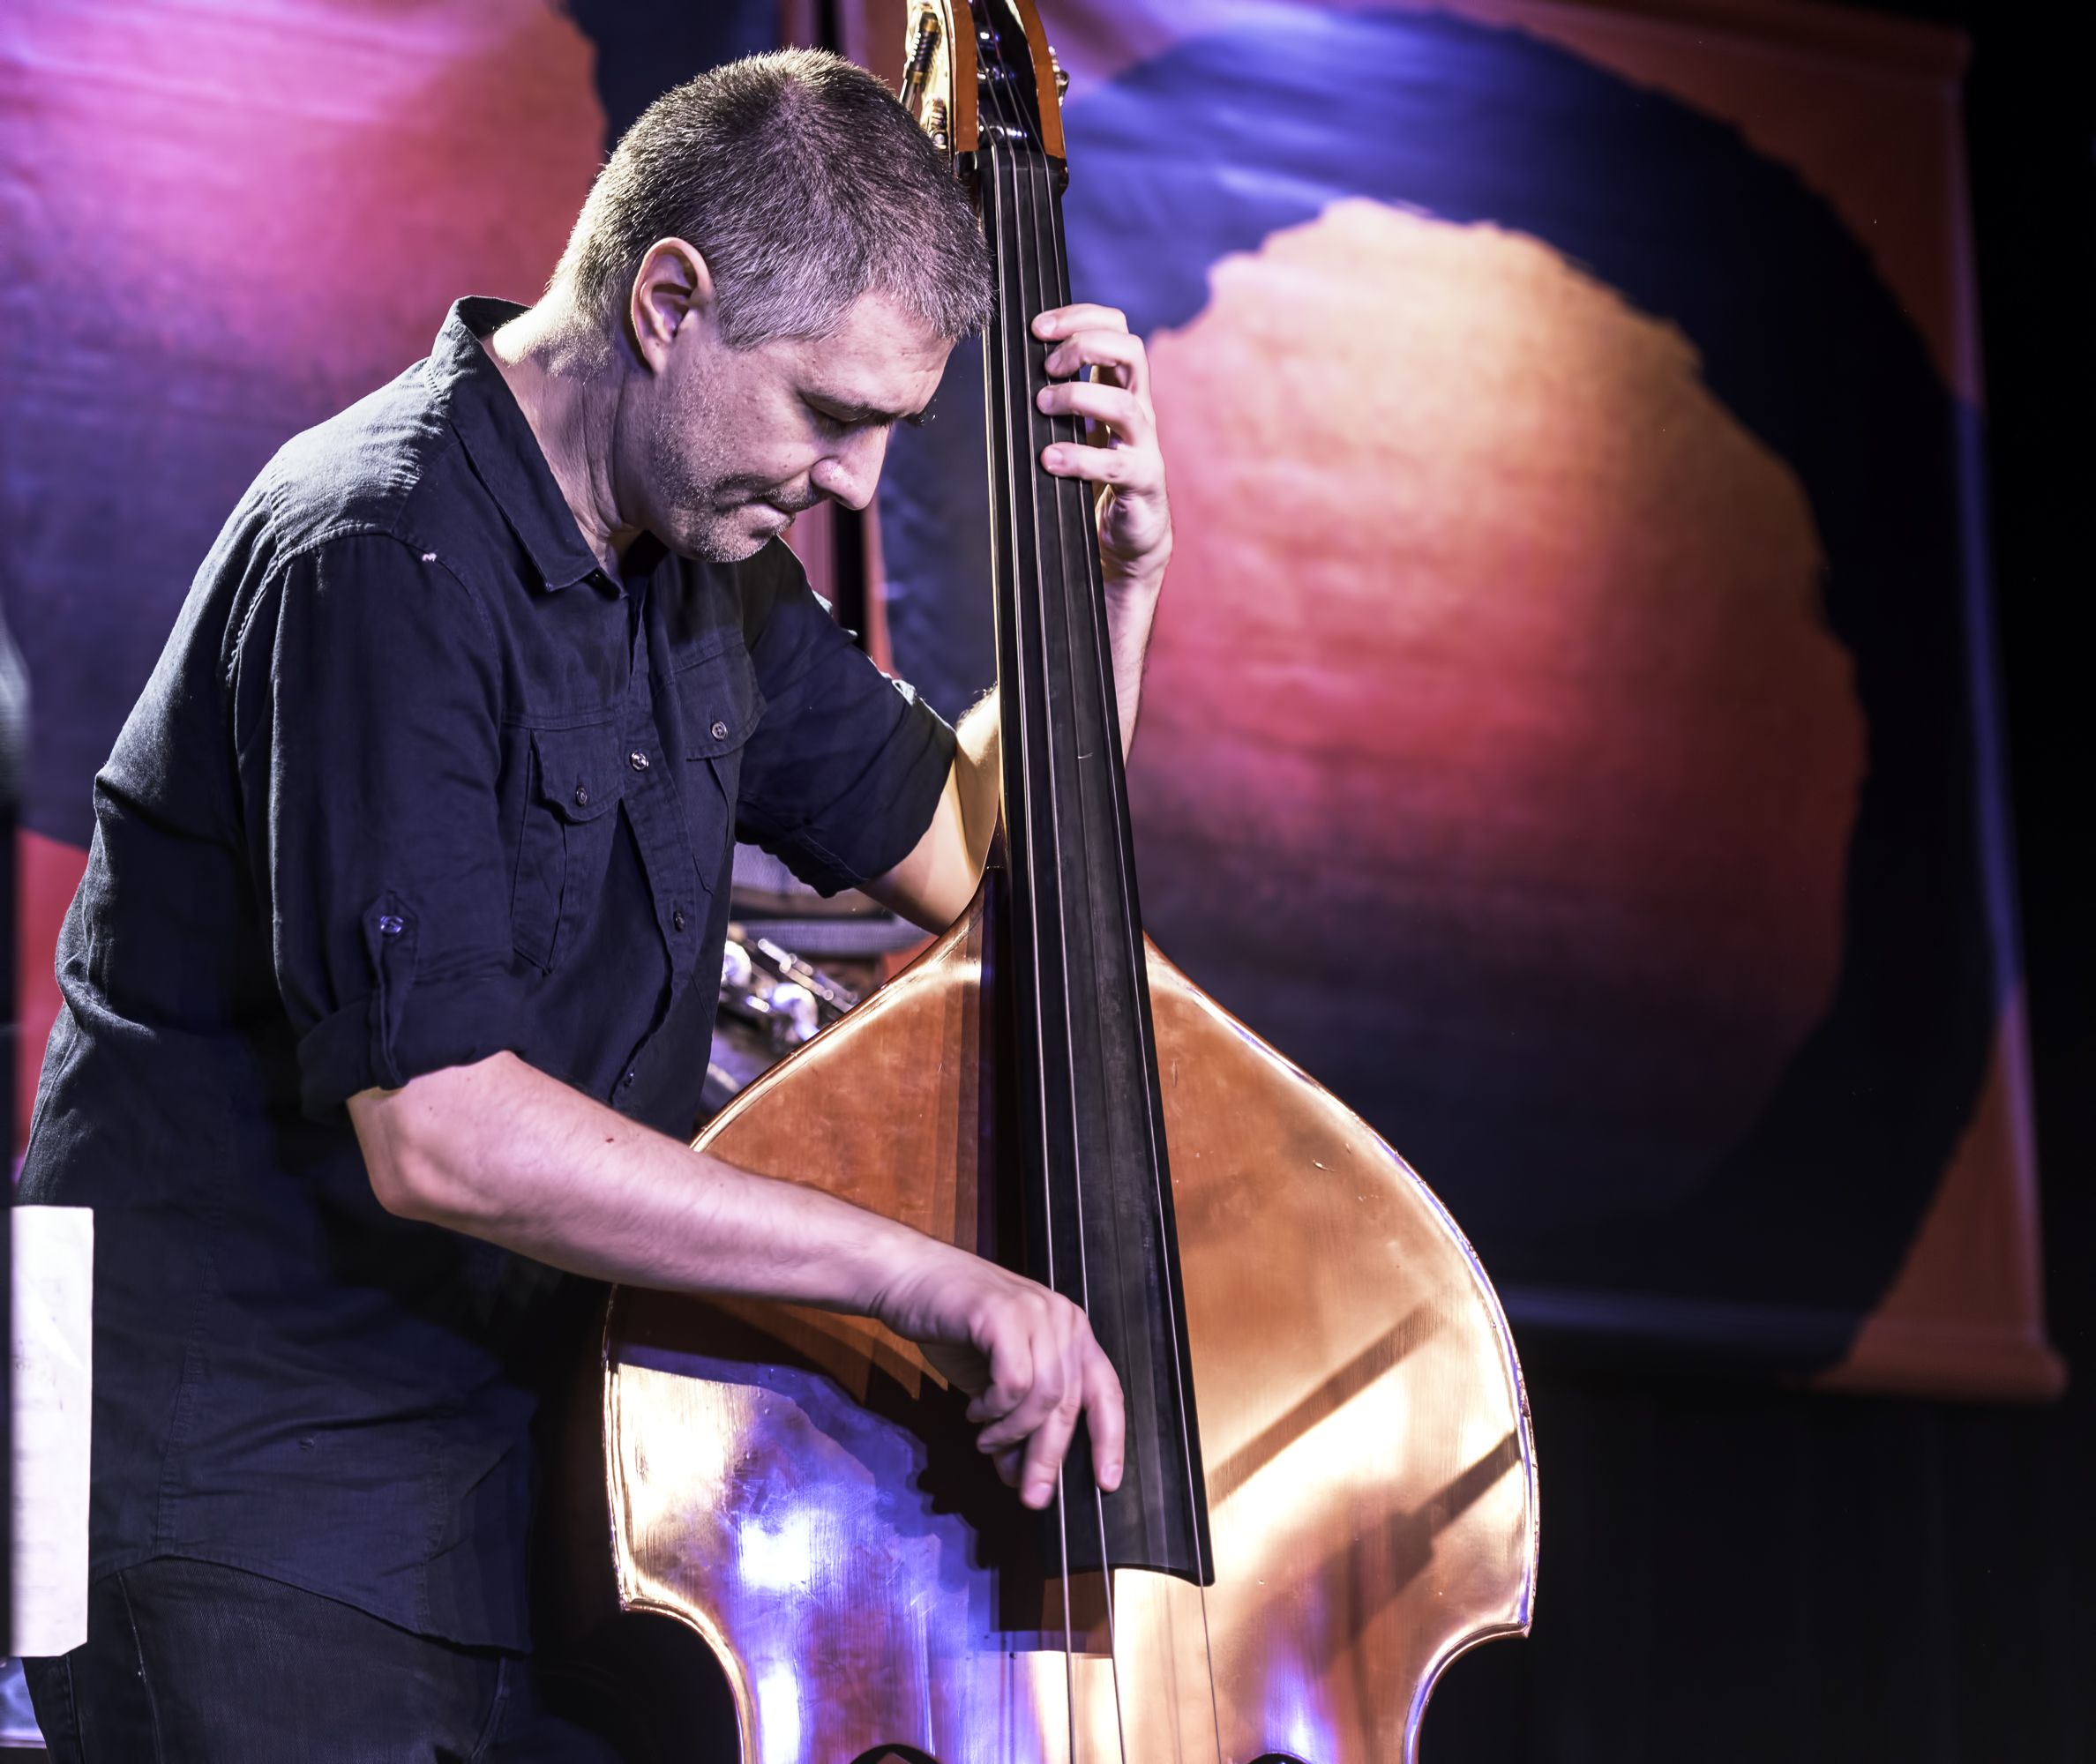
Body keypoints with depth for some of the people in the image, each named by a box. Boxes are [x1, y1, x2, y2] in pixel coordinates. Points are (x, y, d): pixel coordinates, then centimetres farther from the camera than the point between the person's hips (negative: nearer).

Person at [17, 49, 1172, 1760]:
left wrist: (1117, 577, 4)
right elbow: (442, 1133, -28)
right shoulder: (384, 559, -20)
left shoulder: (701, 556, 8)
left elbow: (963, 854, 20)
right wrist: (917, 1275, -26)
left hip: (519, 1487, 8)